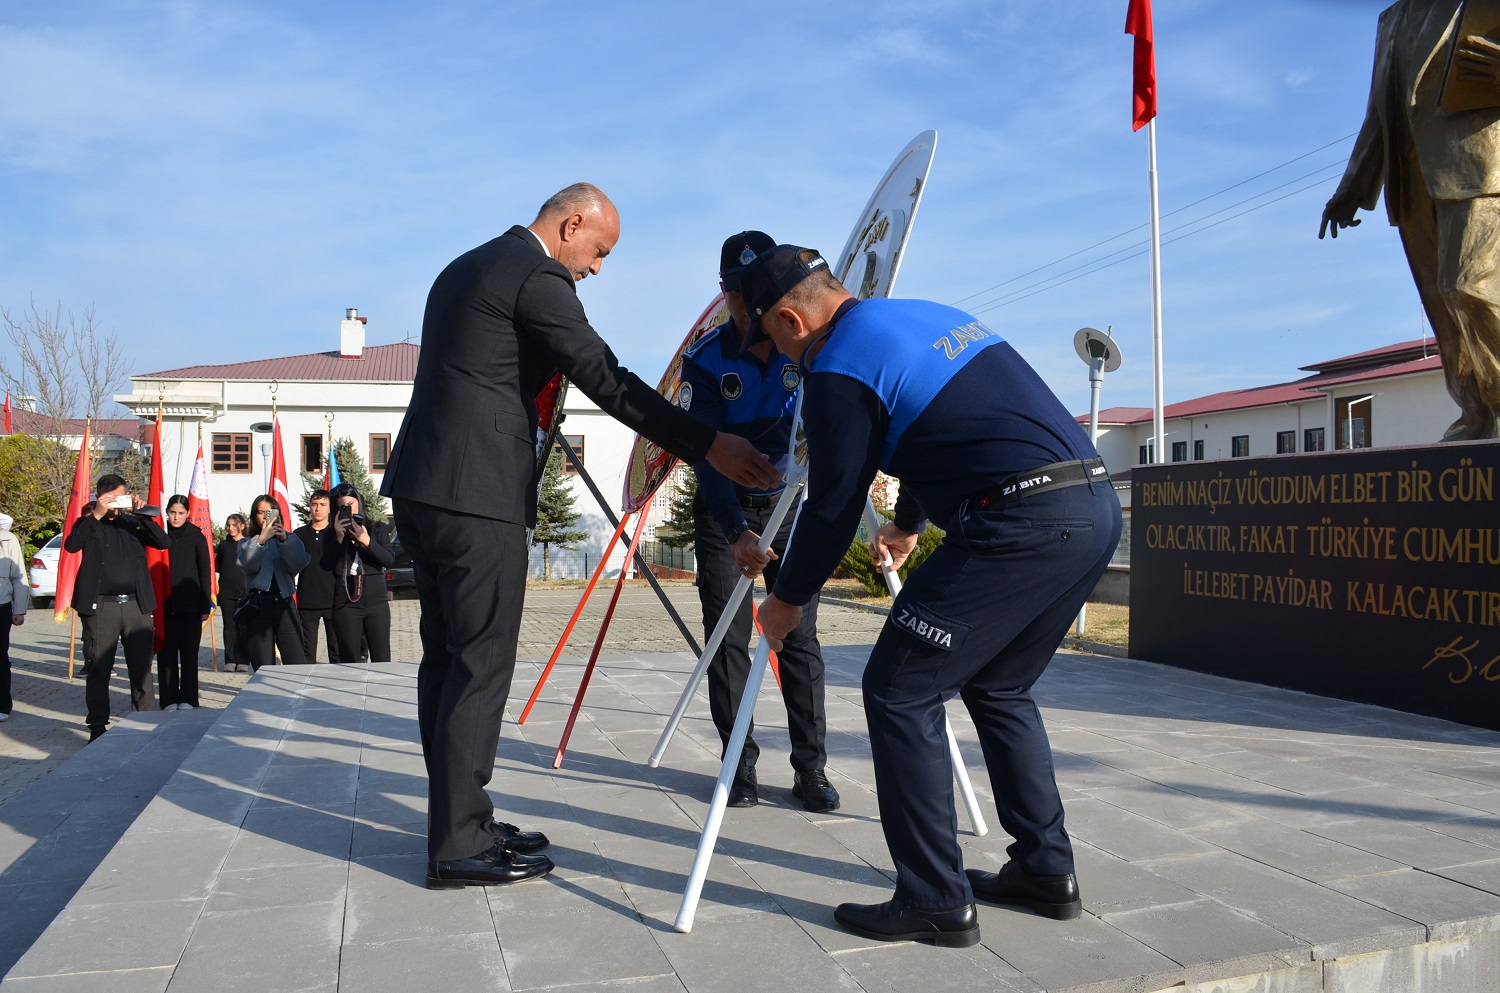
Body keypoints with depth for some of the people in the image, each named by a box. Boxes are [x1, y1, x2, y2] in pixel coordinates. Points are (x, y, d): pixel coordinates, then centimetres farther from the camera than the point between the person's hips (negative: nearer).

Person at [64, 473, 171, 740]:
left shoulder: (134, 522, 12)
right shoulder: (88, 524, 7)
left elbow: (164, 542, -2)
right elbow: (71, 545, -12)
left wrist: (141, 513, -11)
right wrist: (97, 515, -16)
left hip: (137, 605, 2)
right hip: (101, 607, -2)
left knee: (142, 668, 6)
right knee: (98, 670, 2)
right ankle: (98, 726, 10)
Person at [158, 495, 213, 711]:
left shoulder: (196, 537, 4)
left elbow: (205, 573, 5)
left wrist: (205, 605, 0)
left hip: (190, 605, -1)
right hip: (164, 604, 1)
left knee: (189, 652, 2)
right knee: (166, 653, 2)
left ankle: (188, 699, 9)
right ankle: (169, 699, 10)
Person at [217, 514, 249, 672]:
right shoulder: (223, 545, 13)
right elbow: (217, 567, 17)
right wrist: (213, 559, -1)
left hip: (244, 592, -3)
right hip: (226, 592, 3)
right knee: (229, 626, 5)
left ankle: (242, 661, 2)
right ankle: (230, 660, 9)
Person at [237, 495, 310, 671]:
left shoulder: (290, 540, 14)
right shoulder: (247, 544, 12)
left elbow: (299, 564, -4)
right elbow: (248, 565, -9)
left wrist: (284, 540, -17)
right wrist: (261, 539, -24)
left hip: (284, 605, 1)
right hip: (258, 608, -1)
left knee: (297, 669, -7)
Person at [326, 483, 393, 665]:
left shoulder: (378, 528, 8)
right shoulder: (333, 534, 9)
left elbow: (389, 561, -3)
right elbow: (326, 565, -3)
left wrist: (367, 541, -15)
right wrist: (339, 538, -12)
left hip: (376, 601, 0)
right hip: (346, 604, 0)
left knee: (382, 660, -3)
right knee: (350, 662, 1)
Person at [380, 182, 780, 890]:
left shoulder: (464, 269, 21)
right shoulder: (538, 277, -9)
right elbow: (606, 380, -17)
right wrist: (709, 446, -17)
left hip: (421, 488, 10)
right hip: (476, 495, -10)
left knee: (446, 658, 12)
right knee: (481, 664, -5)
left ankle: (458, 819, 22)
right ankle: (460, 845, 2)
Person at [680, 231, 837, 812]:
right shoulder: (705, 360, -15)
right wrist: (736, 530, -37)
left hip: (789, 503, 1)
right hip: (724, 510, 0)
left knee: (800, 636, -1)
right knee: (728, 638, 0)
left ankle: (810, 769, 6)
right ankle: (740, 765, 10)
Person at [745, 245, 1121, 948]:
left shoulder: (837, 371, -5)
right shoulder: (929, 314, 23)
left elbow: (833, 509, -1)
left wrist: (786, 601, 16)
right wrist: (907, 525, 49)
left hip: (1022, 524, -10)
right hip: (1097, 507, 10)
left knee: (899, 693, 2)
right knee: (998, 687, 23)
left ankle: (935, 903, 7)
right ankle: (1046, 871, 29)